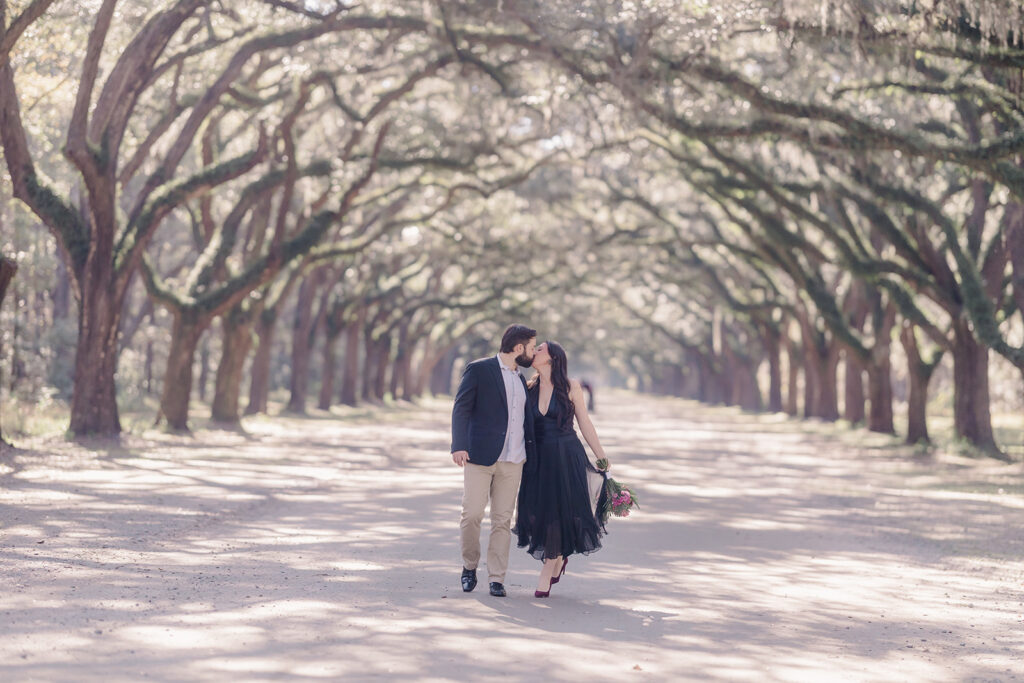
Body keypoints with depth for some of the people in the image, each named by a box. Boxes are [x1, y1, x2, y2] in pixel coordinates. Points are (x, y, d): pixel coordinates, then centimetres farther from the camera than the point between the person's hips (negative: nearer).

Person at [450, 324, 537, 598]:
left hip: (512, 460, 5)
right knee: (472, 514, -7)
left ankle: (497, 578, 6)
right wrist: (459, 446, -18)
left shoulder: (521, 379, 19)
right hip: (480, 456, -5)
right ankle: (469, 567, 14)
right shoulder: (478, 370, -1)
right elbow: (461, 408, -7)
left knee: (503, 520, 2)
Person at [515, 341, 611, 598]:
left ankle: (546, 575, 9)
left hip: (566, 458, -3)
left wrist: (602, 457, 3)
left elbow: (585, 423, 2)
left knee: (559, 512, -2)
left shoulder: (571, 387, -2)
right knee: (536, 511, 0)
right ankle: (559, 559, 27)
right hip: (537, 459, 3)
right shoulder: (529, 388, 7)